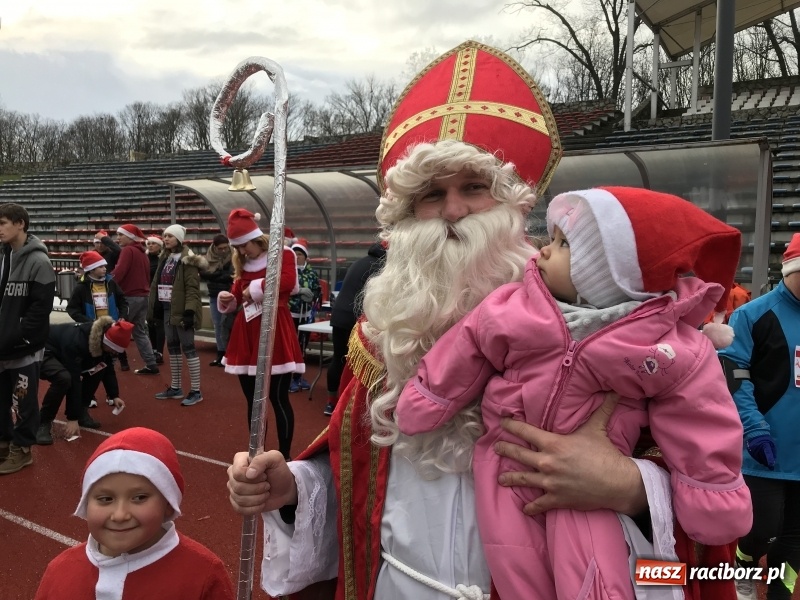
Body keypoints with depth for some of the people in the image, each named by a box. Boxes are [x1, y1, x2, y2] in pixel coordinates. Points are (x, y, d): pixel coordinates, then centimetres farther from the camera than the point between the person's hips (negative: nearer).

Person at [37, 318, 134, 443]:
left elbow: (107, 368, 0)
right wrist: (72, 418, -34)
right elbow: (73, 380, -37)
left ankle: (81, 412, 5)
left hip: (63, 352, 8)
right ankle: (43, 422, -20)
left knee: (97, 370, -9)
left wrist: (114, 396, -7)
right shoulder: (76, 341, -39)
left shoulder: (103, 338, -15)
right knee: (64, 378, -36)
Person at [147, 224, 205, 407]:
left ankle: (195, 391, 2)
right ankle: (175, 387, 25)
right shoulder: (165, 258, 14)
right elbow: (157, 283, 18)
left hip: (181, 310, -8)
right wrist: (155, 307, 15)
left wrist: (189, 311, -25)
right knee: (172, 348, 14)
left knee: (188, 348, -4)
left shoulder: (187, 260, -11)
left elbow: (192, 288, -18)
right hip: (167, 309, 9)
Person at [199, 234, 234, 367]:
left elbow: (232, 276, -15)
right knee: (217, 326, 9)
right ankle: (220, 354, 16)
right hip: (214, 295, 5)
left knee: (225, 325, -6)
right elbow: (203, 274, -8)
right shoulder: (208, 258, 3)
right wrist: (224, 276, -16)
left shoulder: (231, 258, -8)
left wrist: (213, 276, -14)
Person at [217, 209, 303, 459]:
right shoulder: (243, 264, 15)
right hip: (246, 335, 7)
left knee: (278, 398, -4)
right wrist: (227, 300, 2)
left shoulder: (282, 254, -4)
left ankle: (284, 456, 7)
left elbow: (287, 281, -24)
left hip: (274, 332, -7)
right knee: (252, 399, 12)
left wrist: (255, 289, -15)